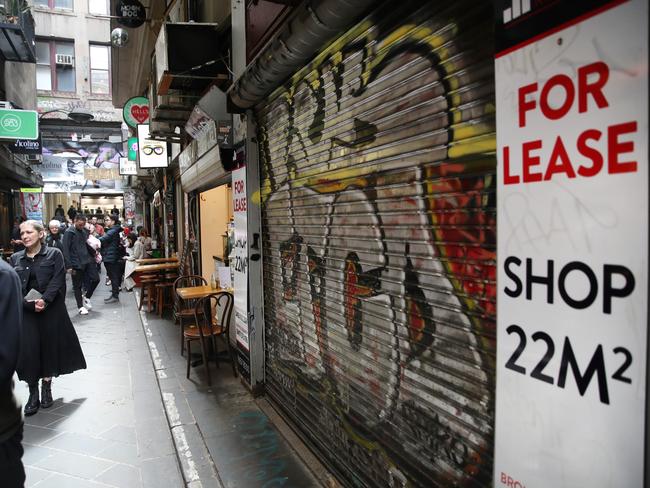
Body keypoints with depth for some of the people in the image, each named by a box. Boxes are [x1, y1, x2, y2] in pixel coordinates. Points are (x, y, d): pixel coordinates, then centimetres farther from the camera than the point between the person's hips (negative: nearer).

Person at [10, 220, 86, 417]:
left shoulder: (54, 254, -2)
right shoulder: (15, 258, 7)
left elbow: (57, 281, -9)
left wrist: (44, 300, -23)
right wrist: (30, 303, -15)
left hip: (51, 310, -2)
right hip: (25, 311, 2)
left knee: (50, 347, 6)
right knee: (27, 350, -2)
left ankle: (46, 387, 25)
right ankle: (33, 393, 11)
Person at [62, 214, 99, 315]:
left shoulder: (84, 231, 9)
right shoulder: (69, 232, -10)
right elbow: (65, 250, -14)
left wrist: (93, 256, 7)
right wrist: (69, 266, -17)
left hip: (88, 261, 6)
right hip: (76, 263, -6)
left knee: (96, 279, 4)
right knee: (77, 285, 5)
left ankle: (86, 297, 26)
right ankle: (80, 306, 17)